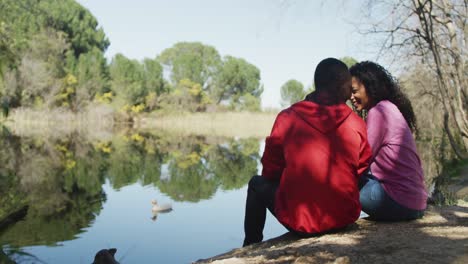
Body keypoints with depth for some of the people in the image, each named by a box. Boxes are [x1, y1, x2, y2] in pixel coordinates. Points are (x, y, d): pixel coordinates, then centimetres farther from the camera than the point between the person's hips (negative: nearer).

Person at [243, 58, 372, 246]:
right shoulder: (357, 124, -5)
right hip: (345, 217, 3)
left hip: (298, 220, -2)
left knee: (257, 183, 24)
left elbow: (270, 171, 0)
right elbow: (361, 170, 7)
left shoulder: (287, 118, -9)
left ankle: (251, 246, 36)